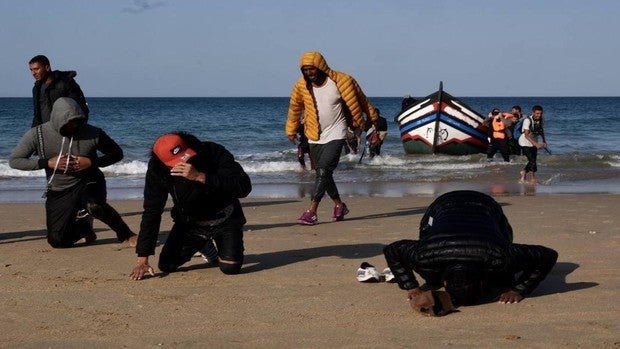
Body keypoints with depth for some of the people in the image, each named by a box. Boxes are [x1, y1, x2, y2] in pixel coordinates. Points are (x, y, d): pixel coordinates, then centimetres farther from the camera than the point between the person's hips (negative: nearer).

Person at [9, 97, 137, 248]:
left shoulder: (93, 133, -15)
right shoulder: (37, 134, -14)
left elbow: (117, 153, -2)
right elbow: (14, 160, -9)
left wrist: (92, 162, -20)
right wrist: (48, 163, -21)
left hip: (88, 183, -2)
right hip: (59, 191, 2)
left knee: (94, 205, -38)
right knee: (57, 241, -6)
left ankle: (126, 234, -14)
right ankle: (83, 226, 28)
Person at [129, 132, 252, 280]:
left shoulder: (214, 153, -28)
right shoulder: (157, 170, -19)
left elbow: (244, 187, -37)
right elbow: (151, 212, -13)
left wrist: (201, 177, -46)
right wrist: (142, 259, -17)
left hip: (224, 219, -3)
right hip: (190, 222, 3)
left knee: (230, 268, -20)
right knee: (167, 265, -6)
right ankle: (205, 247, 24)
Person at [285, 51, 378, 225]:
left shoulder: (340, 81, -12)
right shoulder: (301, 86, -3)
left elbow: (358, 99, 2)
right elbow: (295, 108, 15)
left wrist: (372, 116, 13)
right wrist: (291, 130, 22)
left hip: (335, 134, -5)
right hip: (314, 137, 5)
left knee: (323, 170, -18)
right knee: (322, 173, 10)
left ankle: (311, 212, -23)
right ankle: (339, 205, 30)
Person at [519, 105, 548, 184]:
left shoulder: (540, 120, -5)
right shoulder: (528, 120, -24)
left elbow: (541, 130, 15)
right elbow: (526, 135, -29)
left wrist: (544, 141, 5)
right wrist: (536, 144, -37)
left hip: (534, 143, 7)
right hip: (525, 143, -7)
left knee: (533, 160, 9)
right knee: (532, 160, -14)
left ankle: (523, 172, 35)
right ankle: (533, 178, -1)